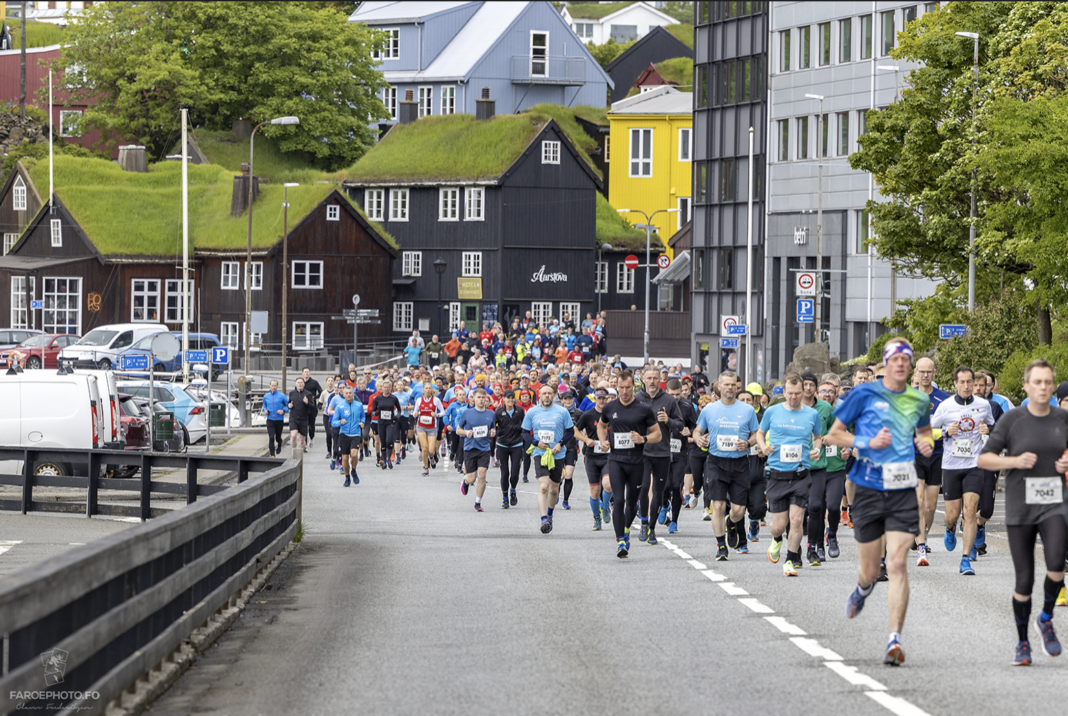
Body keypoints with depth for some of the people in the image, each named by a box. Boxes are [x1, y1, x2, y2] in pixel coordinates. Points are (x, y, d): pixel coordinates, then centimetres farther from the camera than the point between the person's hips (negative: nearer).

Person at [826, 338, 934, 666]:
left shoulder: (919, 401, 9)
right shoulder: (864, 394, -2)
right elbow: (833, 434, 3)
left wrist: (925, 443, 5)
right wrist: (868, 442, -12)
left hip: (904, 491, 1)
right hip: (869, 489, -1)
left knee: (897, 564, -13)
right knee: (870, 570, 8)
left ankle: (895, 640, -14)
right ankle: (863, 589, 48)